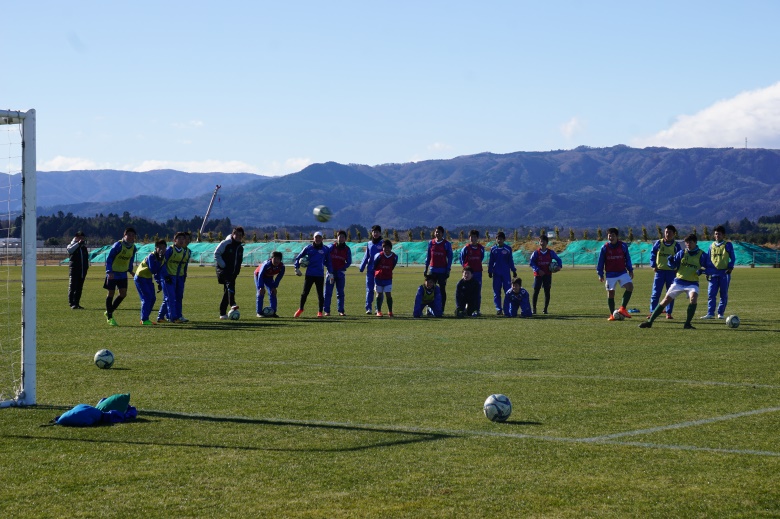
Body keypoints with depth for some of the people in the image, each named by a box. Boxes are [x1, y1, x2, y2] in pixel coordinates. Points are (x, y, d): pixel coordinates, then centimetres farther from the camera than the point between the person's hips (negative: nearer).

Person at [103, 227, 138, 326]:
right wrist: (109, 272, -27)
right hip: (113, 273, -6)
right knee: (111, 293, 0)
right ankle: (109, 317, 8)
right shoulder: (118, 246, -21)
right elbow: (109, 258, -19)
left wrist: (130, 270, 11)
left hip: (123, 273, 6)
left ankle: (109, 312, 20)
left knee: (123, 294, 1)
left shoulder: (133, 248, -1)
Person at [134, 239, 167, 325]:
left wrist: (159, 283, 5)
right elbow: (153, 270, -31)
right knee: (146, 298, -14)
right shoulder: (151, 257, -25)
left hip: (148, 278, 9)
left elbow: (158, 272, 9)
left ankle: (145, 318, 15)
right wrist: (159, 261, -29)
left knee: (153, 298, 6)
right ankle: (144, 320, -11)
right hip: (140, 278, -9)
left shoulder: (163, 258, -1)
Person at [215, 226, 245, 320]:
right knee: (230, 284, -30)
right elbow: (216, 254, -8)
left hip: (232, 272, 7)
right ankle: (232, 304, -45)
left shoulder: (240, 247, 16)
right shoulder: (225, 243, -5)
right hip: (223, 270, -7)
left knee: (227, 291, 6)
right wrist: (223, 265, -14)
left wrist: (237, 270, 12)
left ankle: (222, 313, 11)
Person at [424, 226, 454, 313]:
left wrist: (448, 270, -8)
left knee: (442, 290, 1)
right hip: (432, 269, 3)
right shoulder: (431, 243, 9)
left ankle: (441, 309, 4)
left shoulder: (447, 244, -1)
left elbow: (450, 257, -1)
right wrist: (426, 269, 8)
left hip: (442, 270, -3)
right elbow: (428, 256, 13)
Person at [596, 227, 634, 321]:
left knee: (630, 286, -19)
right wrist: (600, 274, 0)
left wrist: (630, 270, 8)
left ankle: (622, 308, -12)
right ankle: (612, 315, 11)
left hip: (622, 272, 1)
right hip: (610, 274, -1)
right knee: (610, 293, 1)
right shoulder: (604, 248, -4)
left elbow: (627, 259, 10)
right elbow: (600, 261, 2)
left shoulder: (623, 246, 0)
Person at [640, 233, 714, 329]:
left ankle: (687, 323, -18)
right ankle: (650, 321, 4)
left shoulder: (702, 255, -3)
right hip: (679, 281, 2)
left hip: (692, 283, -2)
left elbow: (710, 268, -3)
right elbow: (673, 266, 2)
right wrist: (670, 261, -21)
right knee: (666, 300, -2)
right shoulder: (682, 253, 3)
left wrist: (702, 270, -22)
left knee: (693, 298, -30)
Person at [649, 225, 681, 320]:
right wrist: (653, 265, -2)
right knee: (655, 293, -3)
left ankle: (669, 313, 9)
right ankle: (652, 312, 0)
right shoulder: (658, 243, 2)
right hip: (659, 271, 0)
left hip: (671, 272, 0)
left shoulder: (676, 245, 2)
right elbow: (653, 253, 8)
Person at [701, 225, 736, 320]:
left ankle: (721, 313, 8)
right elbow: (708, 259, 17)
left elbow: (732, 258, 5)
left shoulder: (728, 245, 2)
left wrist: (730, 267, -11)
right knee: (711, 294, -5)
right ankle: (710, 313, -4)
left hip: (724, 273, -3)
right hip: (713, 273, 3)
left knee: (724, 294, 2)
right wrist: (707, 272, 11)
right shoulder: (712, 246, 13)